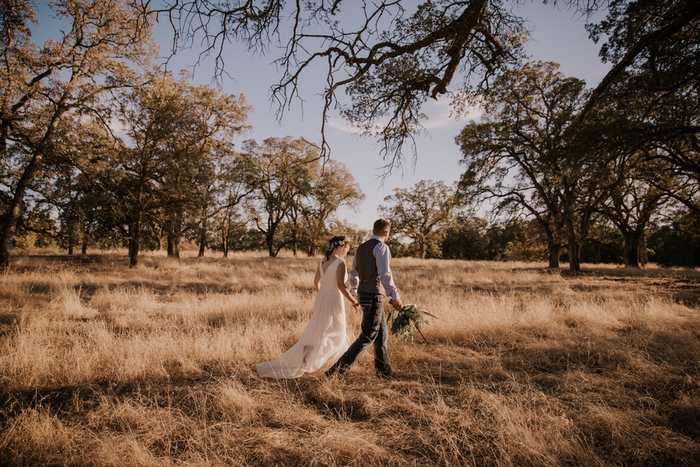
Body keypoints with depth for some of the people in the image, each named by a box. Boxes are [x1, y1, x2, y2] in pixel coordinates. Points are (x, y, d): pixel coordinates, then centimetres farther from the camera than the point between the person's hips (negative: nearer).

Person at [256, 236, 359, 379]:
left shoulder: (323, 261, 8)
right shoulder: (340, 263, -15)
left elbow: (316, 281, 15)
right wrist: (353, 301, -9)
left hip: (321, 298, 7)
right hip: (334, 300, -7)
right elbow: (341, 286, -20)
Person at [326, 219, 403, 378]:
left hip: (364, 294, 9)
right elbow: (385, 273, -23)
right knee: (368, 336, -4)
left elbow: (354, 273, 21)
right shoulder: (381, 247, -11)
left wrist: (353, 292, 35)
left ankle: (383, 370, 28)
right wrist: (395, 295, -24)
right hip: (374, 296, -9)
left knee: (382, 333, 18)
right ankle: (339, 368, -6)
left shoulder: (361, 247, 14)